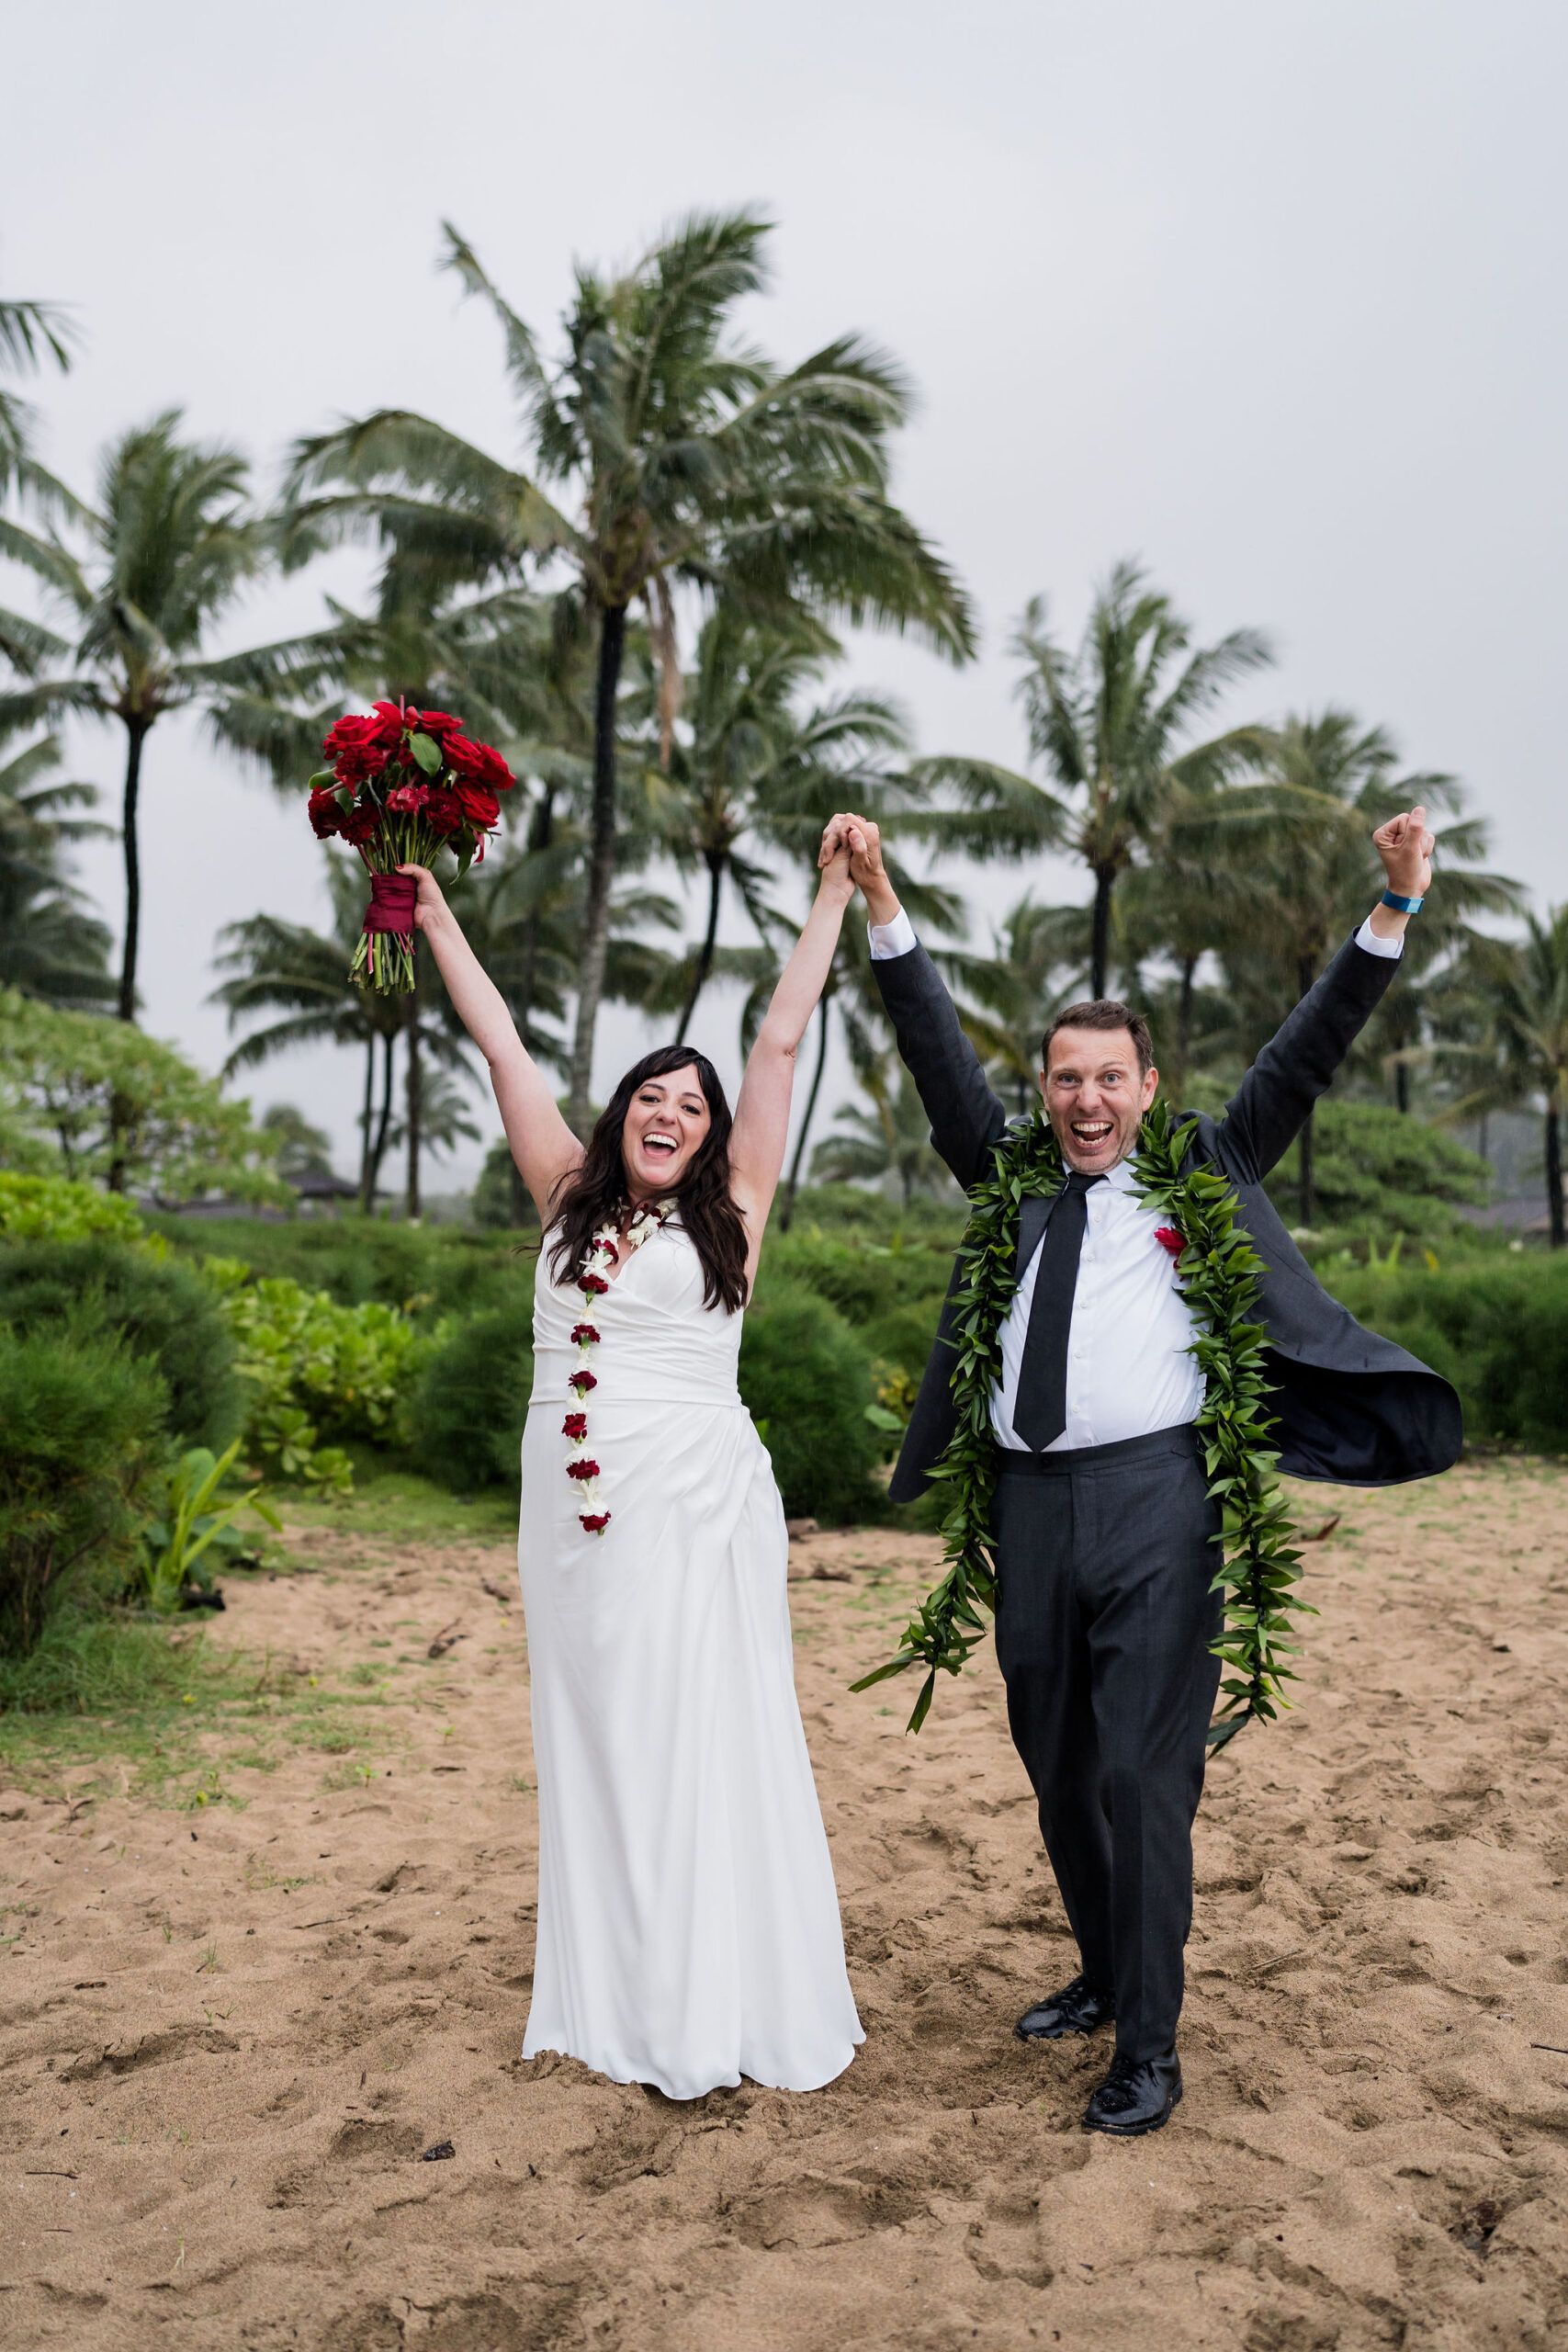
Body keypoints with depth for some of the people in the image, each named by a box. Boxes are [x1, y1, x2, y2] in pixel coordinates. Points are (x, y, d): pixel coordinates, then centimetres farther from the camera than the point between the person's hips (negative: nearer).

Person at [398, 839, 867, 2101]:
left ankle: (716, 2008, 15)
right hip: (574, 1510, 4)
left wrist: (835, 896, 5)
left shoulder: (729, 1212, 3)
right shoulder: (572, 1202, 10)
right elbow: (504, 1048, 13)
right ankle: (611, 1996, 25)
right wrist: (433, 911, 18)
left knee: (702, 1744, 2)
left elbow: (780, 1045, 3)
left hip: (696, 1503, -3)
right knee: (593, 1743, 11)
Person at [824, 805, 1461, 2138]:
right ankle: (1104, 1977, 35)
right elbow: (940, 1053, 12)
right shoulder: (1013, 1179, 15)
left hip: (1153, 1496, -4)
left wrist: (1396, 910, -2)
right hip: (1032, 1506, 4)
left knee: (1143, 1776, -5)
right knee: (1058, 1772, 15)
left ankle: (1149, 2050, 7)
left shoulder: (1201, 1176, 9)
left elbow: (1305, 1058, 4)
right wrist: (882, 905, 6)